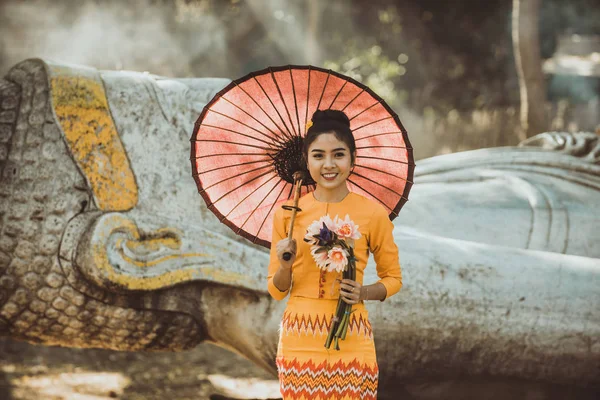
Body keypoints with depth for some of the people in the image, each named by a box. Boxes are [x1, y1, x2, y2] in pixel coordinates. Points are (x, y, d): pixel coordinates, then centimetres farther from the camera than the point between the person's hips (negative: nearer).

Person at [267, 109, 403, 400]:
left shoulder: (372, 213, -2)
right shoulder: (287, 213, 2)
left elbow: (393, 278, 9)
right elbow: (276, 290, 9)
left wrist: (363, 293, -10)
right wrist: (285, 266, -12)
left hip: (350, 341, -1)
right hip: (300, 340, 1)